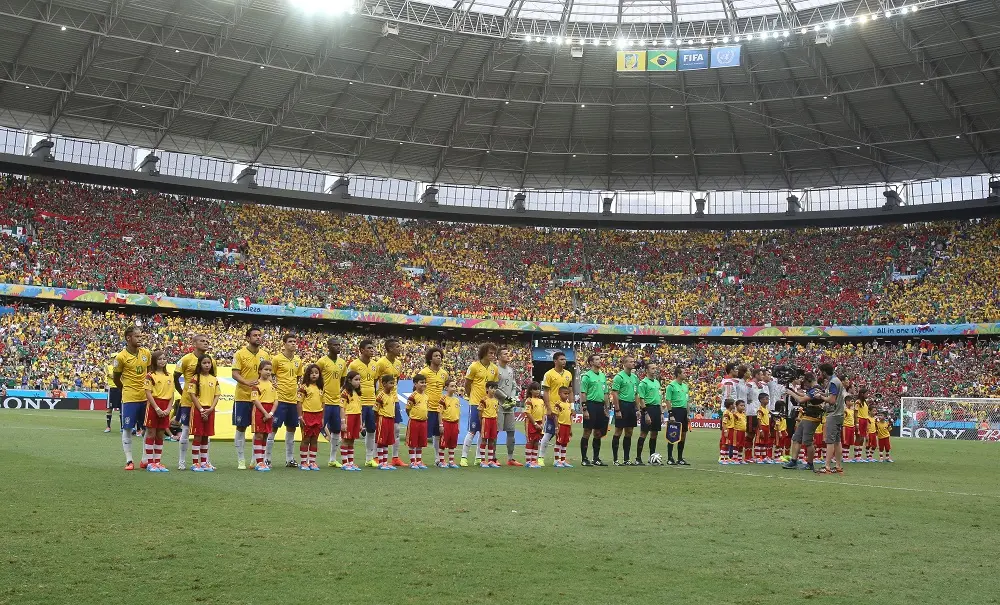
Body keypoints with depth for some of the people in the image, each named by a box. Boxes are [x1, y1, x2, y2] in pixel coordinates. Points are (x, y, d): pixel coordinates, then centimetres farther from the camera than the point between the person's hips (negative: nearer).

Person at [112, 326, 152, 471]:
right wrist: (127, 390, 9)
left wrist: (148, 387, 11)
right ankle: (129, 461, 6)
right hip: (129, 398, -4)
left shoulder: (146, 353, 4)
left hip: (146, 396, 5)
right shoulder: (121, 357, -9)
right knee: (127, 429, -1)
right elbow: (115, 379, 2)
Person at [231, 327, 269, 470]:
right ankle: (241, 460, 9)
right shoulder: (240, 354, -5)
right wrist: (247, 383, -26)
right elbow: (235, 374, -10)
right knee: (241, 428, 1)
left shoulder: (265, 355, 8)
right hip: (242, 397, -4)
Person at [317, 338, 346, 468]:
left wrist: (340, 392, 10)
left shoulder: (342, 363, 10)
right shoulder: (322, 361, -8)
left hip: (337, 401, 7)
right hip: (324, 401, -7)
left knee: (337, 431, 10)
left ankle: (333, 460, 20)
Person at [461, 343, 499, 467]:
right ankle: (464, 457, 3)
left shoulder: (495, 368, 6)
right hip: (475, 404, -5)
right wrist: (472, 397, 6)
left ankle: (479, 457, 17)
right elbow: (467, 384, 0)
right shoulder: (474, 366, -8)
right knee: (472, 431, -5)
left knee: (484, 432, 8)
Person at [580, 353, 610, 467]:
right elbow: (583, 394, -9)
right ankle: (584, 459, 0)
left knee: (598, 433, 10)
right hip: (591, 405, -7)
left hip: (600, 406, 7)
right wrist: (585, 409, -15)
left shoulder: (603, 376, 15)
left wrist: (606, 408, 14)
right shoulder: (587, 376, -6)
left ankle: (596, 458, 18)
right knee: (587, 432, -4)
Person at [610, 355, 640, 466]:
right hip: (622, 405, -7)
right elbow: (614, 394, -12)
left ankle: (627, 459, 15)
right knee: (618, 432, -3)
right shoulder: (619, 376, -9)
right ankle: (615, 459, 2)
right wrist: (617, 410, -16)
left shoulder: (635, 377, 13)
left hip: (631, 406, 7)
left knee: (629, 433, 9)